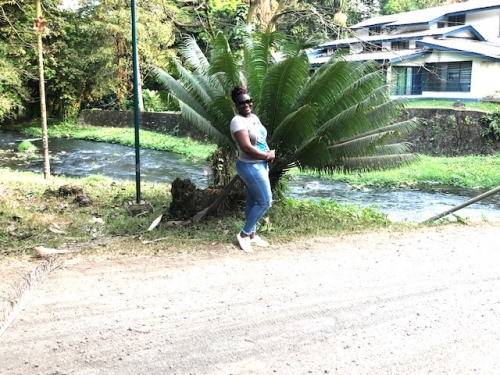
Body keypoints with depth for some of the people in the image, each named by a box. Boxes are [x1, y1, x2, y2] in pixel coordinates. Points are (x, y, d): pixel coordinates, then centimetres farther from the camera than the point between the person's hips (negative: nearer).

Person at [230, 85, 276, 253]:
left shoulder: (254, 117, 9)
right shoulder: (238, 121, -19)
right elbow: (246, 148, -26)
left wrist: (268, 154, -1)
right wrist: (268, 156, -15)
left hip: (260, 165, 9)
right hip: (250, 167, -9)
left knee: (253, 201, 16)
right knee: (265, 201, -6)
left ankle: (252, 234, 27)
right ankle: (244, 234, 6)